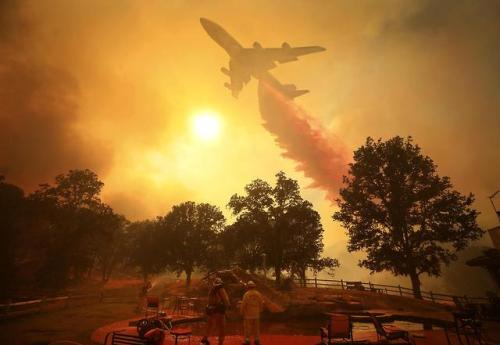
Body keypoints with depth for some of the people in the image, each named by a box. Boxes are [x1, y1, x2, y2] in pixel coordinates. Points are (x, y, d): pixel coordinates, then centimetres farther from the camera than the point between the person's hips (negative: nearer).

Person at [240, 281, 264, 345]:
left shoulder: (246, 294, -12)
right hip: (256, 314, 4)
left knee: (247, 327, 3)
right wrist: (259, 311, 16)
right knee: (256, 327, 14)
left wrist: (242, 313, 1)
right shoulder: (258, 294, 1)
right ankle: (257, 340, 18)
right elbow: (261, 303, 4)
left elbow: (243, 304, -13)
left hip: (248, 314, -4)